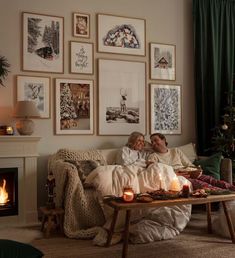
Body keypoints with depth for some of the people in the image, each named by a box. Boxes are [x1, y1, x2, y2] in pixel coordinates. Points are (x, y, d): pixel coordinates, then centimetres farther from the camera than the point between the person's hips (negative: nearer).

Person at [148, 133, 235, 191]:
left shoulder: (175, 151, 25)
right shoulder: (153, 156, 12)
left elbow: (189, 165, 21)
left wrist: (196, 170, -3)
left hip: (187, 174, 5)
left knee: (208, 179, -24)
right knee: (197, 183, -33)